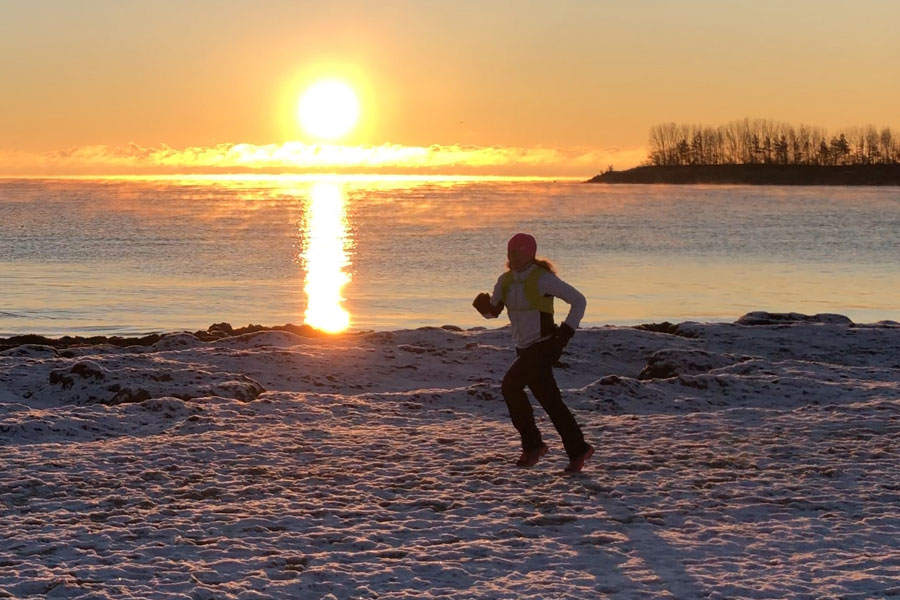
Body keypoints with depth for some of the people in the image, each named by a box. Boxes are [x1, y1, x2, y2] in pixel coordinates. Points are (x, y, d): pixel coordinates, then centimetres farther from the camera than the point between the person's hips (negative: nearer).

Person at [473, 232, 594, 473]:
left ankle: (532, 444, -11)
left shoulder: (543, 279, -14)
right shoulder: (506, 280, 6)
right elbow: (493, 311, 16)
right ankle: (579, 450, 18)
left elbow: (579, 300, -10)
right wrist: (483, 304, -8)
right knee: (550, 401, 6)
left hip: (543, 346, -8)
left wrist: (565, 334, -15)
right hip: (524, 348, 8)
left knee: (511, 384, -21)